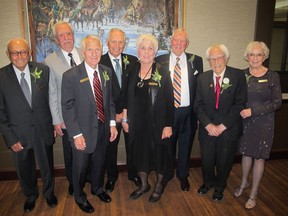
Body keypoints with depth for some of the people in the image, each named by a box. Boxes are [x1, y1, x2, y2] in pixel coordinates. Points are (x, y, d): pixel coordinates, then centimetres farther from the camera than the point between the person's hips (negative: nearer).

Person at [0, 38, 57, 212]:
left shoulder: (43, 70, -7)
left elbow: (51, 98, 0)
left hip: (43, 130, 1)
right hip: (18, 134, 0)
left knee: (47, 165, 19)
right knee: (25, 170, 21)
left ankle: (49, 192, 48)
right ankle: (30, 196, 49)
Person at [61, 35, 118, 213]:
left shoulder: (107, 72, 0)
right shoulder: (71, 75, -15)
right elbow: (67, 107, -13)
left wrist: (112, 123, 1)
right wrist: (76, 134, -16)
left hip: (103, 128, 4)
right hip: (83, 131, -4)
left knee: (100, 163, 23)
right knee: (81, 166, 15)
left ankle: (98, 189, 51)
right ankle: (80, 197, 43)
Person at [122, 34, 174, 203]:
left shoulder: (163, 74, -9)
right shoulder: (132, 72, 3)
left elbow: (169, 101, -11)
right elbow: (127, 98, 7)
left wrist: (168, 125, -14)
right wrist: (125, 119, 5)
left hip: (157, 123, -3)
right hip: (138, 124, 4)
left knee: (159, 154, 12)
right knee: (140, 153, 16)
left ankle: (159, 186, 36)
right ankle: (144, 184, 38)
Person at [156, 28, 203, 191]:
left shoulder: (196, 61, 2)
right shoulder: (160, 61, 0)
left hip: (188, 112, 1)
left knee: (186, 145, 15)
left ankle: (183, 175, 38)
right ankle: (166, 174, 37)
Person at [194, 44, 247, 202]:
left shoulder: (238, 76, -9)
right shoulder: (202, 78, 1)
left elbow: (240, 104, -12)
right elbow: (198, 105, 0)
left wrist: (222, 126, -14)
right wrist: (208, 125, -12)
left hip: (229, 129, -2)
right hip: (207, 128, 2)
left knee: (224, 161, 15)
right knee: (206, 159, 15)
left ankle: (220, 186, 43)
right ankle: (208, 182, 46)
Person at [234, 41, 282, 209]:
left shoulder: (273, 76, -9)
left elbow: (277, 103, -11)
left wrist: (253, 111, -18)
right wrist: (240, 111, -11)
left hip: (263, 122, -2)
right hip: (245, 120, 3)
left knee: (259, 157, 8)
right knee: (247, 152, 16)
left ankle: (254, 193, 25)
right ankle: (244, 183, 39)